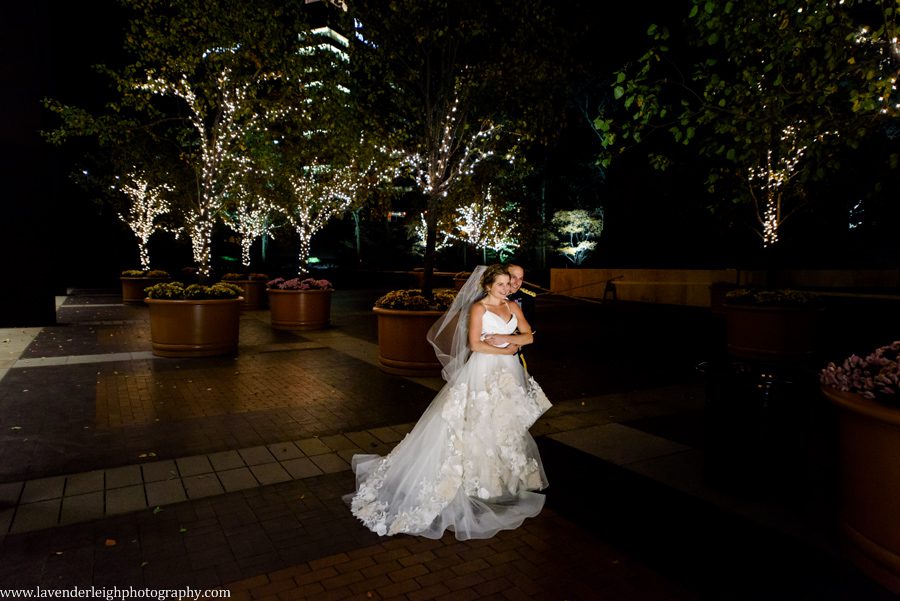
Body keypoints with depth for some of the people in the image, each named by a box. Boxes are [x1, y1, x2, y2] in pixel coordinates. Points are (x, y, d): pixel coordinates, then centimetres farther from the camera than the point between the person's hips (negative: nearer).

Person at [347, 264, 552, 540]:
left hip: (508, 373, 6)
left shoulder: (513, 306, 7)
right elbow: (475, 344, -16)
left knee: (506, 426, 13)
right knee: (476, 425, -3)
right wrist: (506, 350, -12)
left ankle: (502, 475, 28)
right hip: (483, 372, -6)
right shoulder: (478, 307, -10)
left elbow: (528, 335, 5)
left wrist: (505, 338, -11)